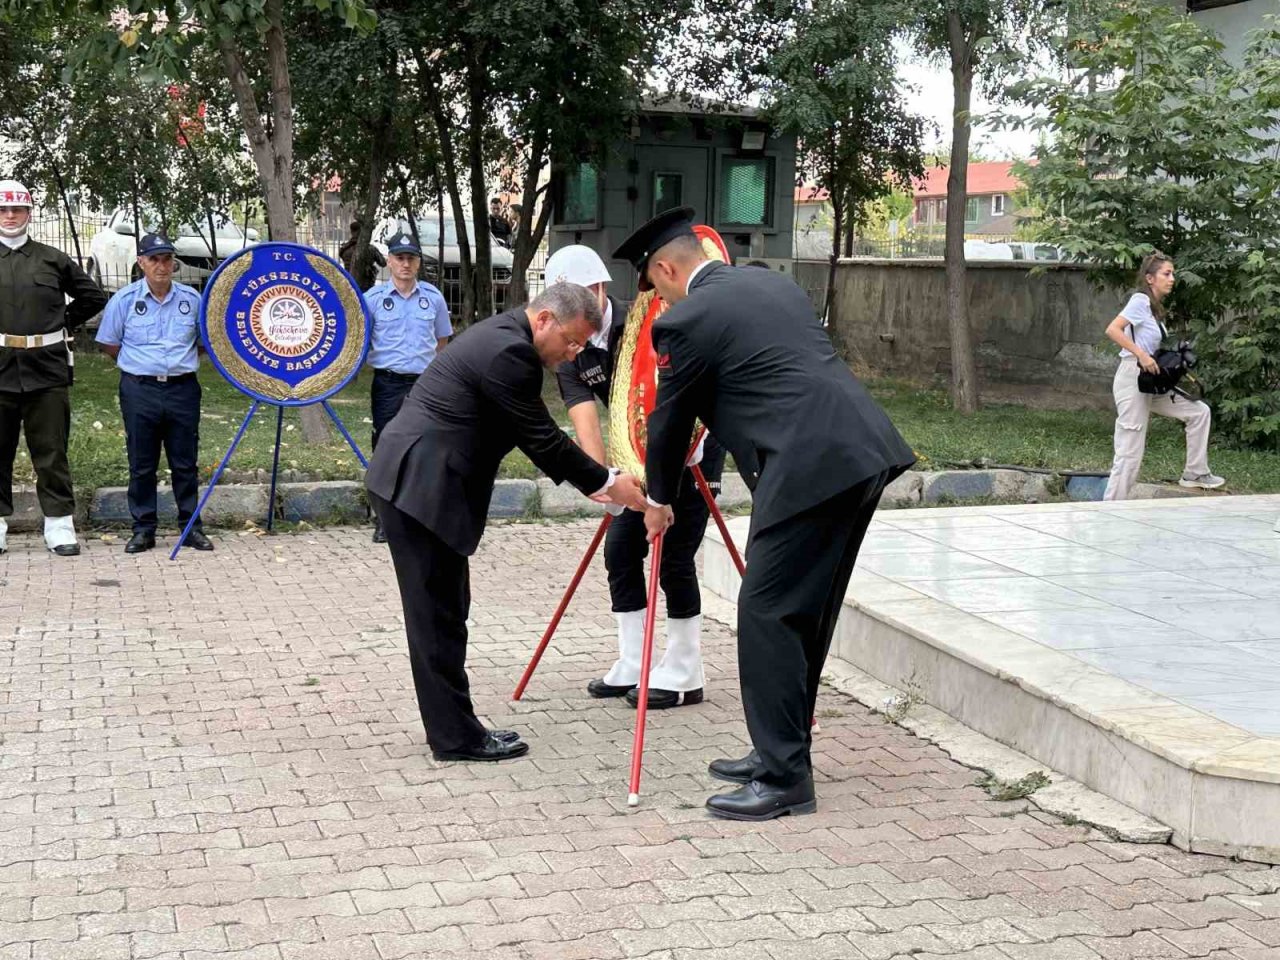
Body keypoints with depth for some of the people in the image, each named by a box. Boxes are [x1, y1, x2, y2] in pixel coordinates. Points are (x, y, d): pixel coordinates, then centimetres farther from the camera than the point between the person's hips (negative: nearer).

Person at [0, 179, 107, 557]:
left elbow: (93, 296, 16)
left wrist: (64, 323, 8)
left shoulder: (52, 259, 7)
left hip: (47, 369, 0)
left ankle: (60, 525, 8)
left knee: (51, 451, 4)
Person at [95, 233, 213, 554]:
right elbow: (108, 344, 8)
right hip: (139, 391, -1)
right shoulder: (124, 299, -1)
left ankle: (191, 526, 15)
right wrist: (141, 365, 5)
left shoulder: (192, 298, 3)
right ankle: (143, 529, 13)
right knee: (141, 464, 4)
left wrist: (180, 362, 8)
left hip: (183, 388, 1)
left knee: (186, 463, 6)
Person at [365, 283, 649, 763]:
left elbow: (534, 436, 21)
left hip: (413, 479, 11)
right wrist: (607, 482, -5)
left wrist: (590, 482, 20)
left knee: (443, 612, 13)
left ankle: (454, 728, 19)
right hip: (420, 485, -11)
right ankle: (456, 736, 3)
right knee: (438, 614, -4)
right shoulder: (509, 352, -17)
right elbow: (542, 438, -14)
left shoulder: (503, 337, 16)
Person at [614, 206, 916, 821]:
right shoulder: (774, 284, 22)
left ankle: (785, 778, 3)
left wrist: (659, 501, 25)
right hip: (866, 452, 9)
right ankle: (780, 752, 28)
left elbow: (670, 419, 9)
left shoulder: (685, 320, -2)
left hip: (811, 469, -9)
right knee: (807, 613, 17)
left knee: (767, 616, -1)